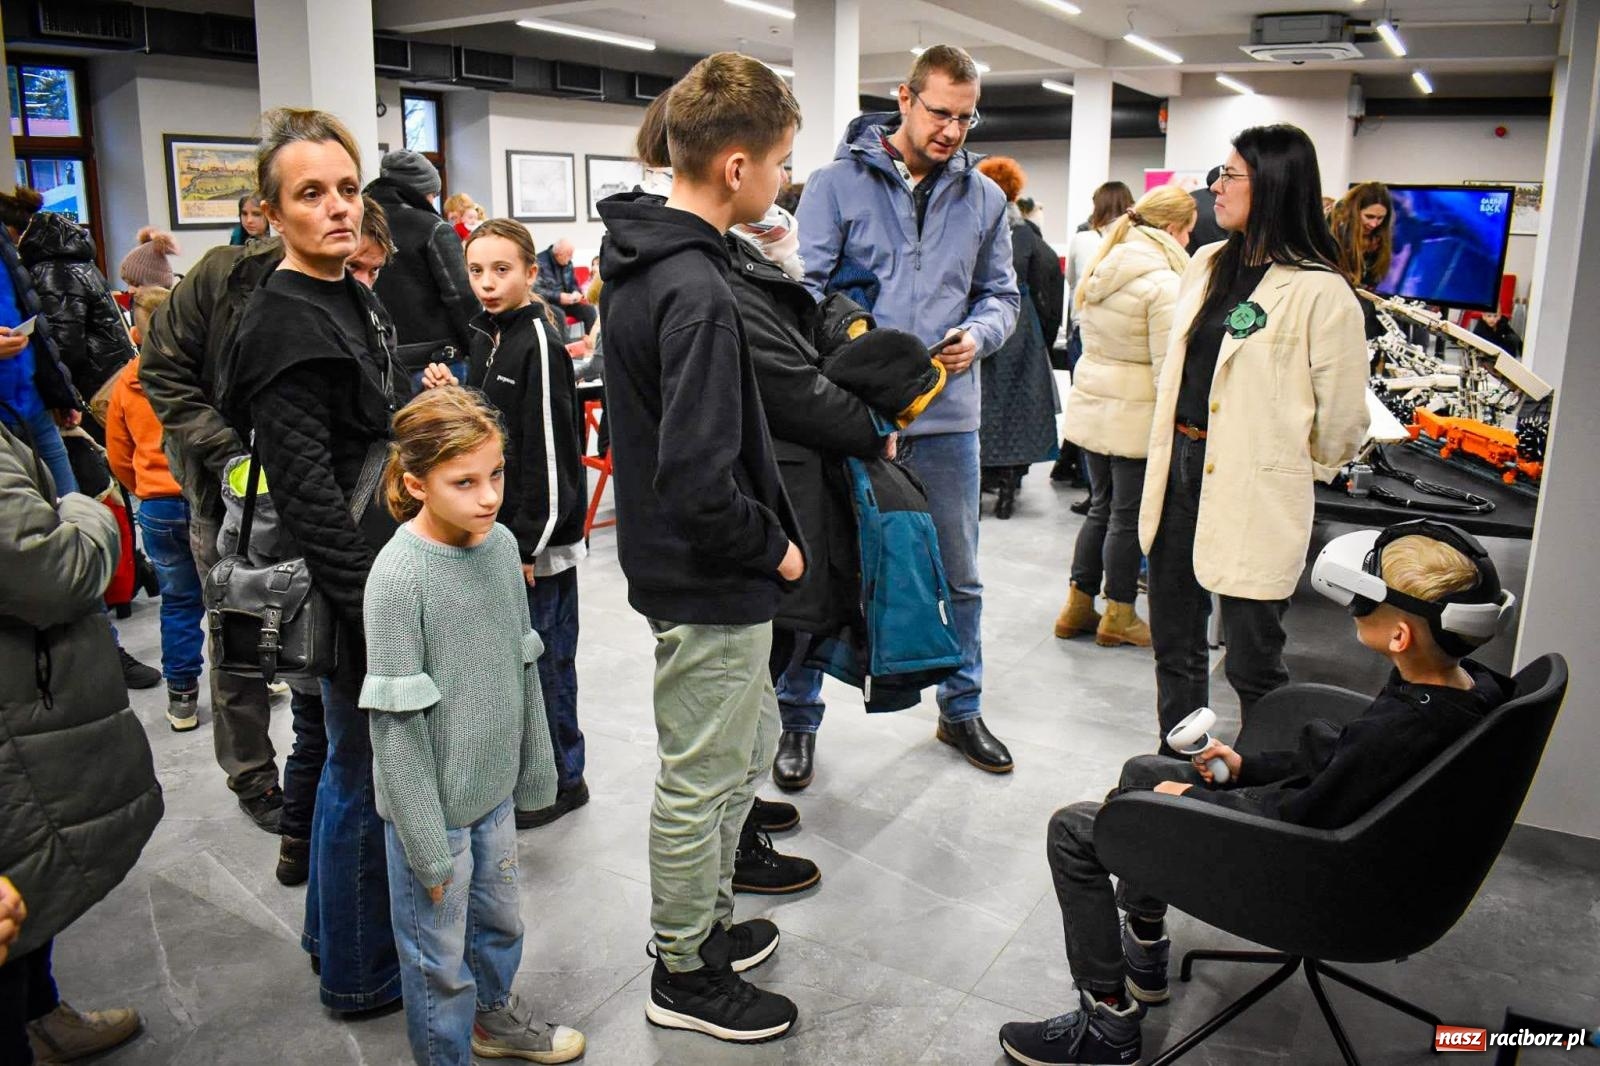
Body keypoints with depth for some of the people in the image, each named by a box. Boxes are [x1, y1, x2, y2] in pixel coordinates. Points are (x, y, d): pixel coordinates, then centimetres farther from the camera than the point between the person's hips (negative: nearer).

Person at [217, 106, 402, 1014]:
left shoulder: (358, 301, 11)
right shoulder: (282, 324, -18)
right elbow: (307, 491, -24)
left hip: (386, 572, 9)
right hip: (353, 590, -9)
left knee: (356, 762, 22)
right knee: (369, 776, 5)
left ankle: (336, 929, 42)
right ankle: (360, 973, 25)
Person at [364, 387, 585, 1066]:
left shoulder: (502, 544, -3)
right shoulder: (399, 575, -22)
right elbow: (396, 719, -19)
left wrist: (535, 773, 12)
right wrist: (427, 845, -15)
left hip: (494, 788, 6)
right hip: (433, 800, -6)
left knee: (500, 918, 25)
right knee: (440, 957, 11)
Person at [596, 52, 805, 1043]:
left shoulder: (640, 259, 5)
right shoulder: (697, 294, -26)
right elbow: (700, 483, -30)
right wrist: (777, 546, -13)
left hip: (679, 561, 10)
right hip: (712, 585, -10)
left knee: (749, 745, 25)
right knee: (702, 783, 8)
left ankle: (708, 920, 42)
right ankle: (685, 974, 29)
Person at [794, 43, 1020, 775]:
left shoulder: (983, 197, 8)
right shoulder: (838, 182, -4)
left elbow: (1001, 295, 14)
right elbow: (806, 291, -8)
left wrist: (978, 334, -9)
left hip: (948, 416, 4)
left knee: (960, 576, 15)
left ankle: (961, 710, 34)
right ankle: (797, 716, 25)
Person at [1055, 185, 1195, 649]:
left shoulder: (1100, 269, 9)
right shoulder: (1163, 284, -17)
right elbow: (1168, 367, -18)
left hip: (1090, 405, 8)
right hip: (1136, 417, -8)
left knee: (1102, 507, 17)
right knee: (1128, 515, 4)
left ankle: (1078, 606, 22)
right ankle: (1119, 616, 16)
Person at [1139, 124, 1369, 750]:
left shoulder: (1320, 292, -15)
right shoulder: (1207, 265, 9)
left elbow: (1341, 419, -10)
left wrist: (1296, 468, 5)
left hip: (1256, 495, -7)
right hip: (1180, 470, 8)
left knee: (1252, 662, 3)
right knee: (1175, 646, 17)